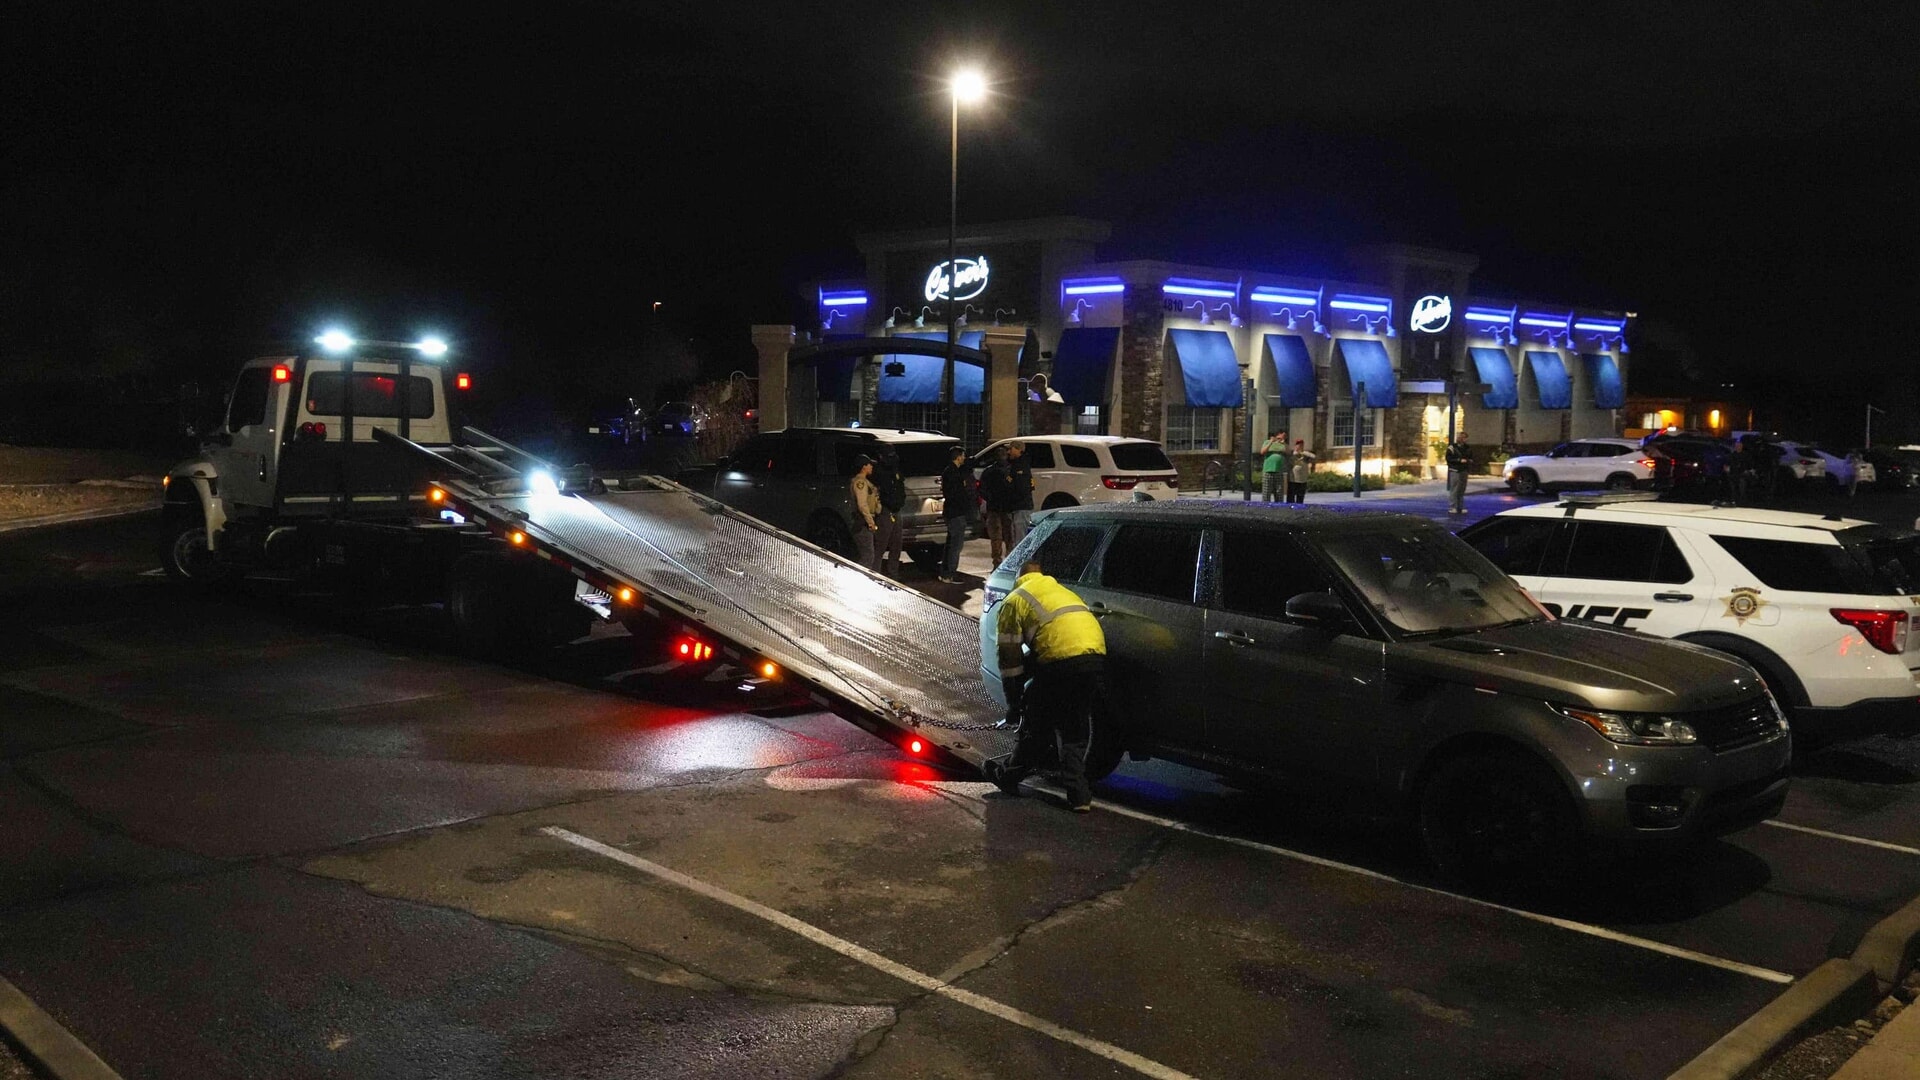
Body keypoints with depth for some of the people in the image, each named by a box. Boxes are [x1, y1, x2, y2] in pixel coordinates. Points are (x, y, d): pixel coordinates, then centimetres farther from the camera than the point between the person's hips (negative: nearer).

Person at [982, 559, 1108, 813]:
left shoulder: (1014, 601, 14)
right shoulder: (1061, 590, 34)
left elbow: (1010, 658, 11)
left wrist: (1013, 704, 20)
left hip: (1063, 661, -5)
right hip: (1098, 658, 5)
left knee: (1037, 722, 14)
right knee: (1076, 728, 18)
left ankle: (1010, 774, 31)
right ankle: (1078, 795, 17)